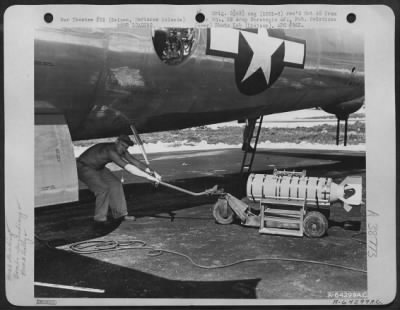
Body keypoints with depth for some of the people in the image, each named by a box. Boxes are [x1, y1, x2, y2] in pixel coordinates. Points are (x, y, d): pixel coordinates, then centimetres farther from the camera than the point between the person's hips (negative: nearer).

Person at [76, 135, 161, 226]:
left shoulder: (120, 150, -10)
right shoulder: (110, 151, -37)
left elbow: (135, 161, -12)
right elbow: (128, 167, -44)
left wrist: (152, 172, -22)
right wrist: (147, 176, -45)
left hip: (97, 167, 10)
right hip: (83, 168, -9)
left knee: (115, 184, 3)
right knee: (103, 189, -21)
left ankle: (119, 214, 12)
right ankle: (99, 218, -6)